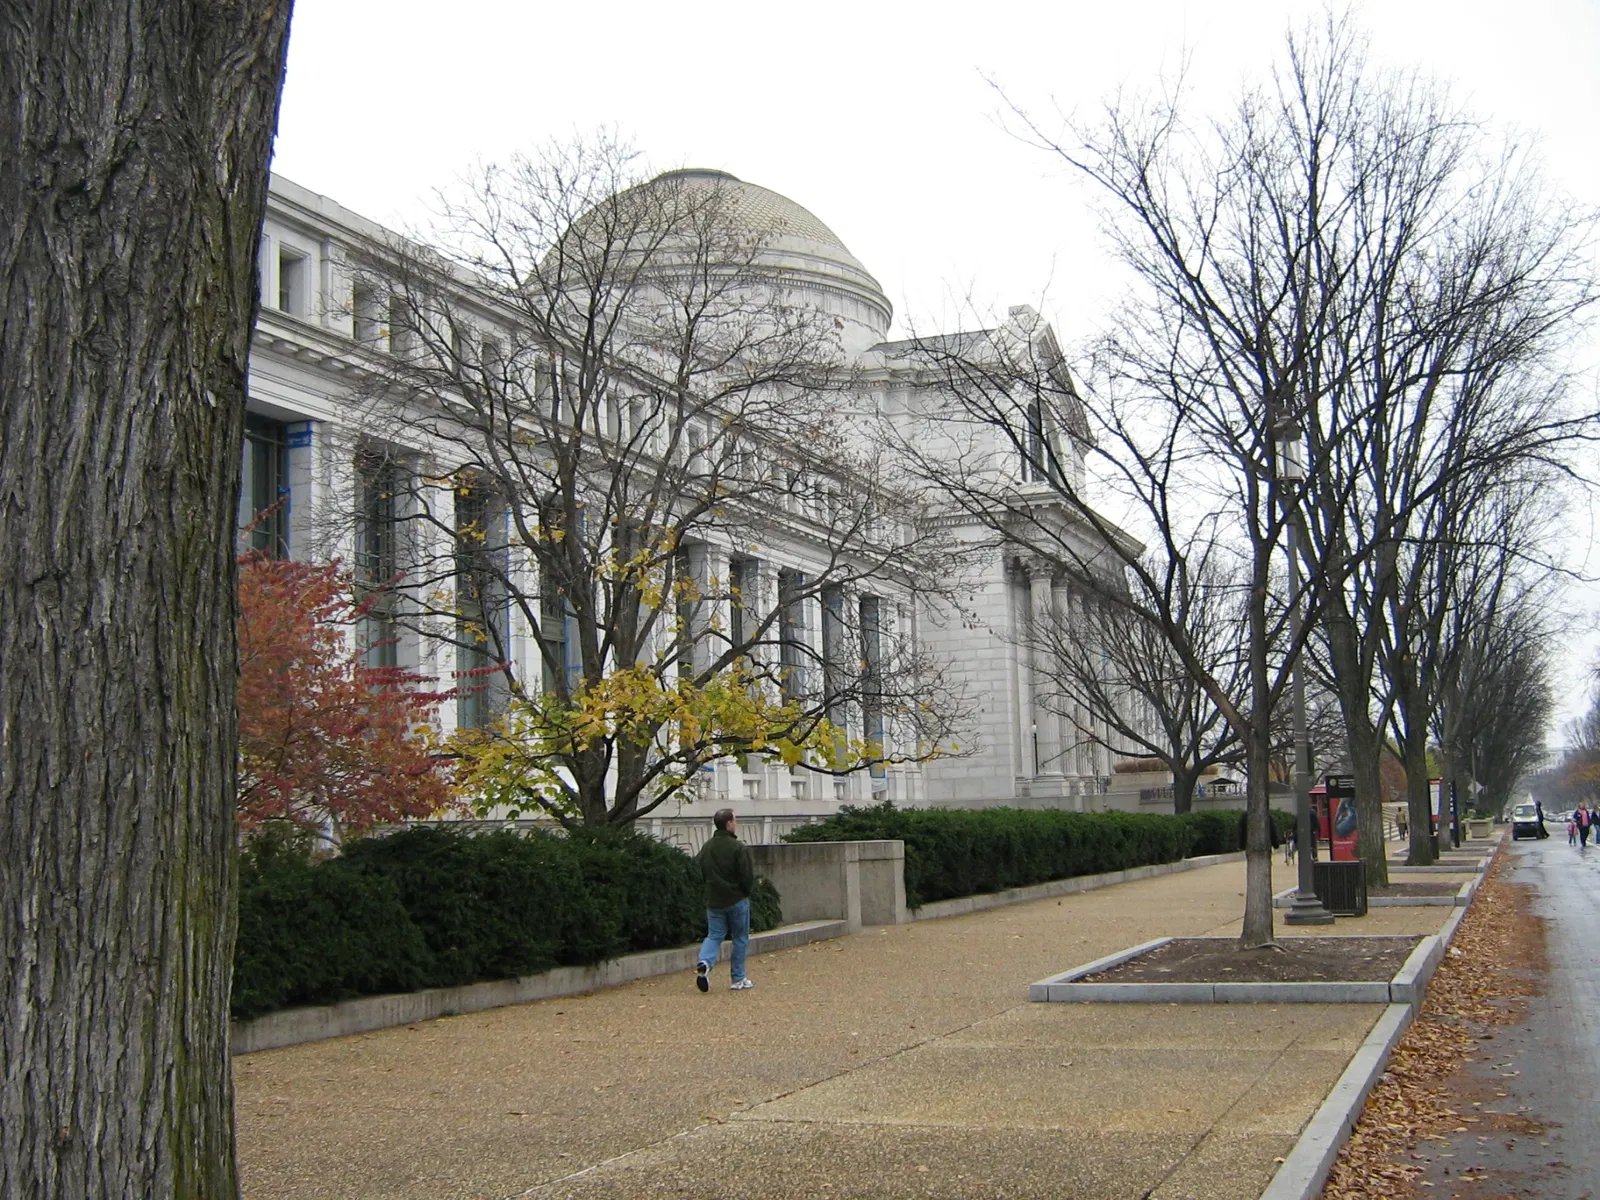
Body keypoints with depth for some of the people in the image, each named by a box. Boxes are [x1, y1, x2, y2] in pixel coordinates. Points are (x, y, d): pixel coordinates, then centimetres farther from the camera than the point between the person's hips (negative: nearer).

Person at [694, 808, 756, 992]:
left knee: (714, 935, 11)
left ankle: (704, 962, -18)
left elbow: (701, 873, 10)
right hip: (737, 900, -4)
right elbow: (747, 876, -16)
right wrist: (748, 891, 4)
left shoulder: (706, 847, 3)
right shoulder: (738, 848, -16)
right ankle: (739, 979, 12)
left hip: (714, 901, 4)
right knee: (740, 939, 9)